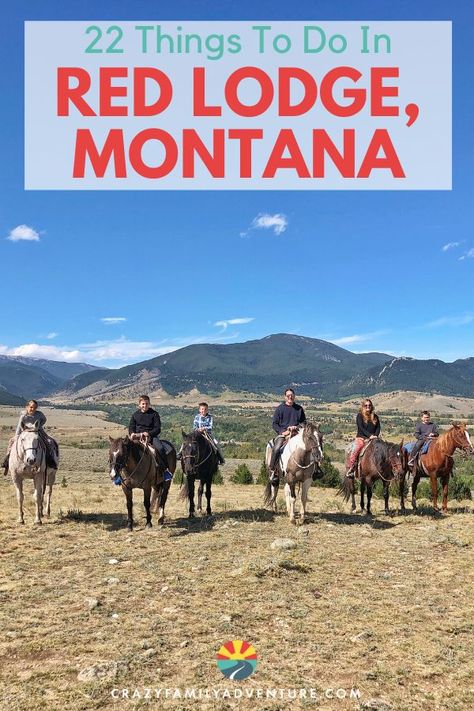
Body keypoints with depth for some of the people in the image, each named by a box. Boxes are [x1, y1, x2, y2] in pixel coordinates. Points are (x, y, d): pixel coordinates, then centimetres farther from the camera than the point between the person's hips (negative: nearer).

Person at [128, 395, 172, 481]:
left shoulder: (154, 414, 3)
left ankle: (166, 469, -17)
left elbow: (157, 429, -1)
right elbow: (131, 427, 12)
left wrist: (147, 433, -17)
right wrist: (133, 434, -11)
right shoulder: (135, 415, 12)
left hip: (151, 436, -3)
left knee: (160, 448, -28)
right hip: (137, 437, 3)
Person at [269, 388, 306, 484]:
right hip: (282, 433, -2)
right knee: (276, 449, -28)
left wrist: (297, 427, -3)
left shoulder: (299, 408, 14)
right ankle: (272, 471, -21)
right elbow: (274, 423, 6)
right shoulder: (280, 408, 7)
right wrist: (282, 432, -9)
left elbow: (304, 422, 18)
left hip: (296, 433, 2)